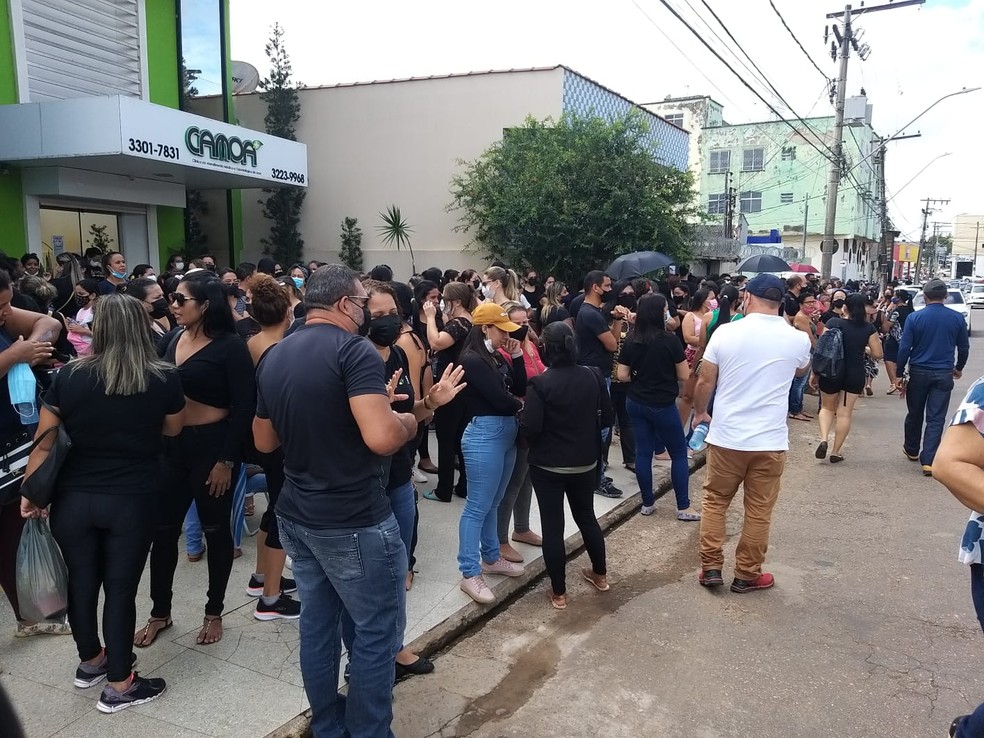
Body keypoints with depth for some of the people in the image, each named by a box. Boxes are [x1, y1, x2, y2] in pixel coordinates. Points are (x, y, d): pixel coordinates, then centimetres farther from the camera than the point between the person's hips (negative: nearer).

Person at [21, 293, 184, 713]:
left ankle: (90, 662, 41)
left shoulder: (68, 376, -6)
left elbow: (43, 444, -3)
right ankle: (119, 686, 20)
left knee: (80, 581, 19)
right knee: (120, 588, 8)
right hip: (132, 501, -2)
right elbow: (173, 429, 9)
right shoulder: (164, 379, -9)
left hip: (73, 498, 2)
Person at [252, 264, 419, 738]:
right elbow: (381, 437, -30)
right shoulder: (355, 350, -18)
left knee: (317, 624, 19)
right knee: (376, 631, 7)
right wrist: (408, 422, -10)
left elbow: (264, 442, 15)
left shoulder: (274, 356, 7)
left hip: (296, 515, 8)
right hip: (355, 521, -8)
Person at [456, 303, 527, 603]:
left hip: (506, 435, 9)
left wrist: (517, 357, 1)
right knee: (477, 507, -3)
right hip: (484, 436, -9)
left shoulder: (498, 358, 12)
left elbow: (520, 389, 10)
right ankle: (469, 574, 4)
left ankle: (491, 558, 31)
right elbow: (499, 398, -18)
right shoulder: (473, 360, -14)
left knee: (492, 503, 18)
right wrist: (520, 406, 1)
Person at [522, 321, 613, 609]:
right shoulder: (593, 376, -5)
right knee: (587, 516, 23)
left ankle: (559, 593, 15)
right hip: (585, 463, 5)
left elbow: (530, 428, -21)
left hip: (548, 466, -4)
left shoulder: (540, 383, -18)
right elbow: (608, 417, 3)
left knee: (552, 526, 6)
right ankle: (600, 574, 38)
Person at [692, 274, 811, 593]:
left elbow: (704, 382, -2)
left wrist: (699, 412, 16)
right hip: (770, 441, 1)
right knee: (758, 511, 11)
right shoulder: (798, 339, -4)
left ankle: (711, 568, 20)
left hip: (726, 436, 0)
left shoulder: (726, 332, -8)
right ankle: (746, 575, 22)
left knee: (715, 501, 16)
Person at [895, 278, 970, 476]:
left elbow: (904, 348, -8)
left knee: (915, 414, 16)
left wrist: (899, 374, 0)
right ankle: (928, 461, -4)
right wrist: (959, 368, 25)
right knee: (936, 418, 1)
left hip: (919, 372, 0)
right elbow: (964, 348, 7)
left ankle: (912, 450, 34)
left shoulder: (914, 317, -8)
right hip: (944, 374, 0)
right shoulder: (957, 318, -2)